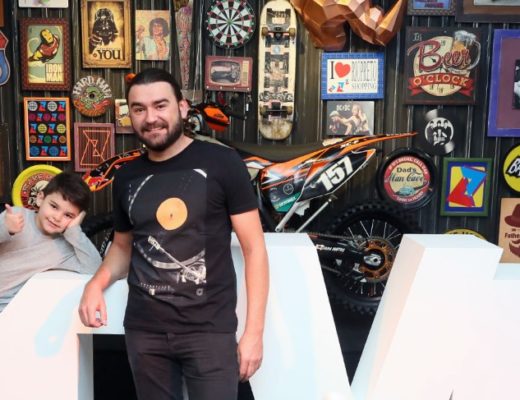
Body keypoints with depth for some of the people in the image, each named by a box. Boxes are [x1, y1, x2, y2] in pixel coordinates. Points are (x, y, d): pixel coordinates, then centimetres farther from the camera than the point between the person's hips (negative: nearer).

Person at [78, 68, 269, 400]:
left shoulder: (222, 163, -7)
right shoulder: (126, 177, 7)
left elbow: (254, 248, -6)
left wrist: (254, 331, -10)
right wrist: (97, 282, -1)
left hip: (210, 329, -4)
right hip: (143, 329, 4)